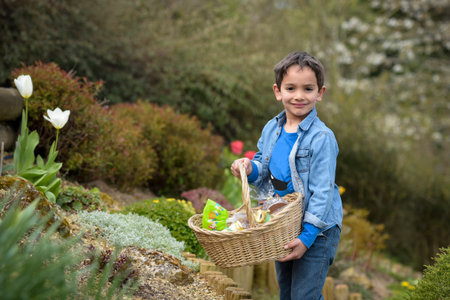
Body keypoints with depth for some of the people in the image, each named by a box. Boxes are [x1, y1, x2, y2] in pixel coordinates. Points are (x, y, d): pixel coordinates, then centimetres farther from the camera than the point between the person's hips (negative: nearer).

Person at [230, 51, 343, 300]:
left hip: (317, 229, -6)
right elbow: (264, 168, 14)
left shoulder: (322, 138, -19)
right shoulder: (271, 129, 1)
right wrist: (250, 168, -10)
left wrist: (306, 237, -23)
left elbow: (322, 193, -20)